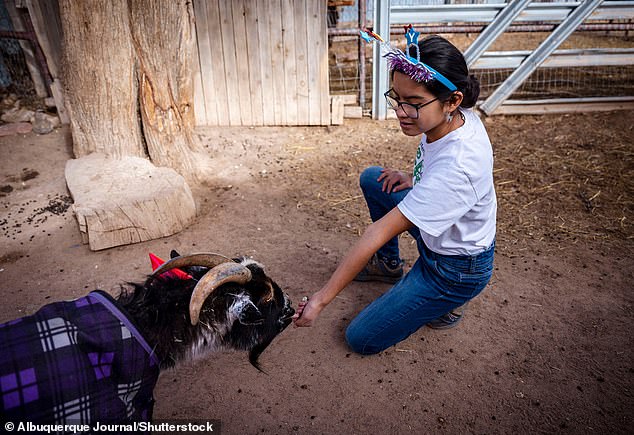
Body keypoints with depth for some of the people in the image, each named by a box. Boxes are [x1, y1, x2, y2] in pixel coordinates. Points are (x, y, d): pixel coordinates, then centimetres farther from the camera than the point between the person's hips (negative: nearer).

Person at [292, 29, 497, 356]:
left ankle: (444, 305, 12)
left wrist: (321, 299, -30)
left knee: (361, 339, -4)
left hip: (459, 268, -8)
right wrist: (414, 180, -5)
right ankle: (388, 265, 21)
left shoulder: (458, 165, -38)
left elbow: (378, 233, -37)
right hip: (436, 234, 8)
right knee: (372, 178, 8)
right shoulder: (456, 117, -13)